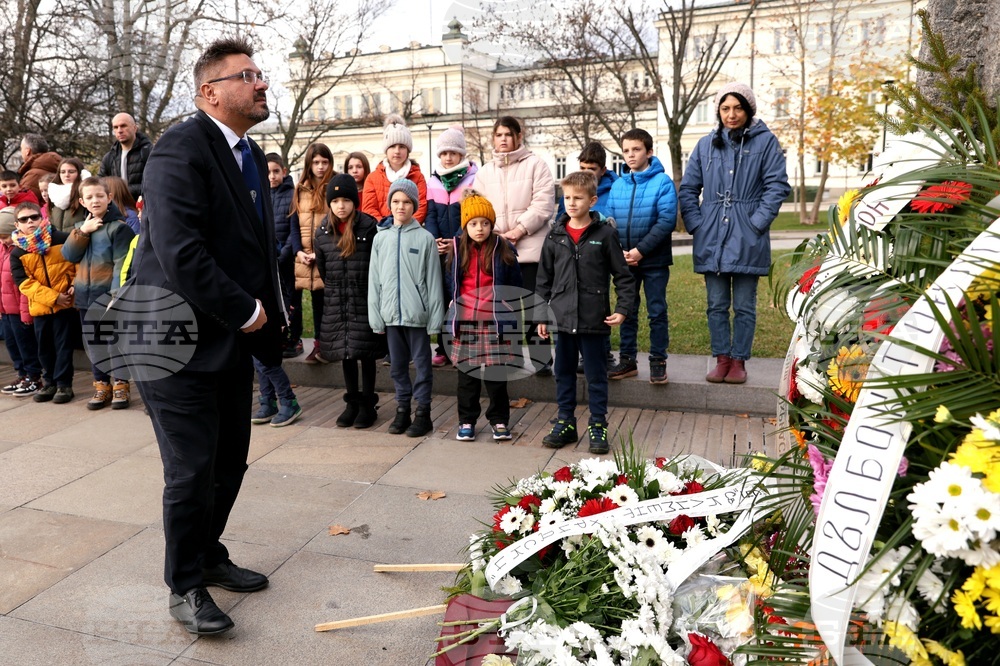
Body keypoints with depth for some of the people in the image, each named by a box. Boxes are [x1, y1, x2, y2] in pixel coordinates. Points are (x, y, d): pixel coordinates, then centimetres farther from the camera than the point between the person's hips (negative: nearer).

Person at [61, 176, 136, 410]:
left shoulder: (118, 226, -8)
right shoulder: (81, 227, 14)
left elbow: (121, 263, -15)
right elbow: (68, 255, 3)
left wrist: (117, 293, -21)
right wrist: (82, 231, -8)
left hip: (109, 295, -7)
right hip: (86, 296, 7)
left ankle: (120, 385, 11)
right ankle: (101, 385, 21)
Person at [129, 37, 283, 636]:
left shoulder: (253, 157, 12)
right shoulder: (181, 150, -16)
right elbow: (179, 252, -25)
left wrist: (265, 313, 4)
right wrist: (244, 312, -17)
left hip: (233, 340, 8)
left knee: (230, 462, 15)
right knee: (192, 470, 2)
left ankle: (208, 555, 37)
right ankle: (186, 586, 22)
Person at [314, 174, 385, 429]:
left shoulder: (369, 227, -10)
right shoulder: (323, 232, 3)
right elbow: (322, 267, 14)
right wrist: (335, 289, 14)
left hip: (364, 301, -4)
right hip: (336, 303, 4)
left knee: (366, 352, 2)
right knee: (345, 352, 11)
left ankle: (368, 404, 14)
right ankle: (352, 402, 23)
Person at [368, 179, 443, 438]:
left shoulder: (425, 238, -3)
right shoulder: (381, 238, 6)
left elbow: (433, 281, -4)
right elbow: (374, 280, 7)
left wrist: (435, 317, -7)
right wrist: (376, 315, 3)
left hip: (417, 314, -3)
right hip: (391, 314, 4)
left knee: (422, 363, 5)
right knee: (398, 365, 13)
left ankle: (423, 413, 15)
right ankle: (402, 411, 25)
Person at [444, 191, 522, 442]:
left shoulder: (504, 249, 0)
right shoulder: (456, 249, 6)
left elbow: (515, 285, 6)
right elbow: (449, 282, 17)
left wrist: (509, 315, 3)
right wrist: (454, 304, 10)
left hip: (495, 322, -2)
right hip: (465, 322, 2)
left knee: (496, 374, 4)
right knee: (467, 374, 9)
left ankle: (499, 420, 17)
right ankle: (466, 421, 19)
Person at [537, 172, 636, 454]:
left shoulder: (605, 234, -3)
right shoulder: (556, 235, 6)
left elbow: (623, 275, 0)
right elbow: (544, 279, 11)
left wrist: (624, 308, -9)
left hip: (594, 320, -3)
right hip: (562, 318, 3)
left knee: (596, 375, 8)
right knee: (564, 373, 13)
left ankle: (598, 426, 20)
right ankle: (565, 423, 26)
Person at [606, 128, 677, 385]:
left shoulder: (663, 182, -6)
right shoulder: (617, 185, 7)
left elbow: (667, 221, -14)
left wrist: (641, 250, -19)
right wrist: (620, 251, -10)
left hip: (654, 260, -4)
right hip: (624, 260, 4)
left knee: (657, 311, 4)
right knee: (626, 311, 12)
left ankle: (658, 361, 14)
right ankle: (627, 359, 22)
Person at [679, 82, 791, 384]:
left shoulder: (765, 141, 2)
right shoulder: (706, 144, 12)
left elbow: (777, 186, -2)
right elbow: (688, 189, 12)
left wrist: (757, 223, -11)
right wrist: (696, 224, 0)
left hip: (747, 241, -3)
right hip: (711, 240, 3)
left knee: (744, 306, 5)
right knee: (716, 305, 8)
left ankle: (739, 360, 15)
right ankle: (722, 359, 18)